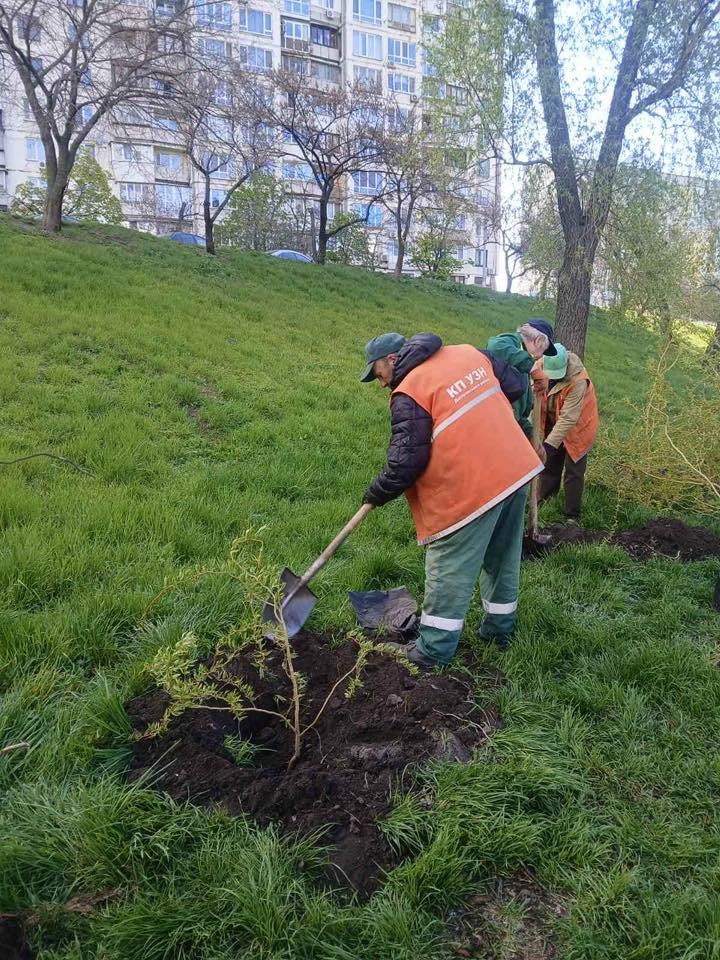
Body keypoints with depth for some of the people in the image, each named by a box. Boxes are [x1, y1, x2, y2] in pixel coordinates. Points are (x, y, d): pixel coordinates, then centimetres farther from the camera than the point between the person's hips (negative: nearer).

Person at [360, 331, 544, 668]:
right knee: (502, 560, 21)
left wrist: (377, 493, 2)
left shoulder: (408, 394, -12)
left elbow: (406, 461, -14)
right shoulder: (469, 353, 9)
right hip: (517, 471, 8)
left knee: (449, 570, 4)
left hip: (470, 489, -8)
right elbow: (513, 385, 15)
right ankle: (499, 628, 37)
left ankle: (434, 649, 14)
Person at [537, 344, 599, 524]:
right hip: (553, 424, 6)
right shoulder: (542, 366, -19)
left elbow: (568, 418, -35)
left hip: (577, 428, -6)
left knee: (573, 472, 0)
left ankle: (572, 515, 11)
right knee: (549, 463, 19)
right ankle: (544, 500, 38)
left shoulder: (578, 381, -36)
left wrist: (549, 444, -37)